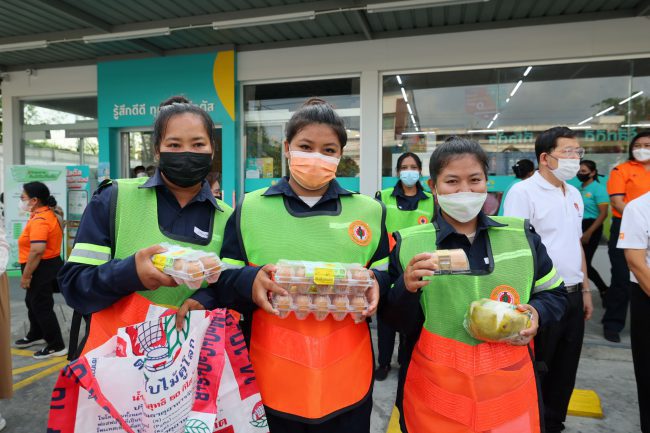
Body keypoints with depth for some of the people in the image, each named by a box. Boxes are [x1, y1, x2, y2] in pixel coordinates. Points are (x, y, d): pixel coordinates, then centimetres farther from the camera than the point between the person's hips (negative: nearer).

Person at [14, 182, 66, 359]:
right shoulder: (46, 214, 10)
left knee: (42, 307, 1)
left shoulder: (40, 220, -24)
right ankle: (35, 336, 44)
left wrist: (26, 275, -26)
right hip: (47, 266, 11)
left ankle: (57, 346, 12)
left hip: (41, 269, -11)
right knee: (33, 303, 25)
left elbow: (37, 251, -33)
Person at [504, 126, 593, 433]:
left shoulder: (574, 194, 12)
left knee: (565, 370, 19)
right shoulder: (523, 192, -13)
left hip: (573, 295, 8)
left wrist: (585, 290, 16)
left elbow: (577, 245, 18)